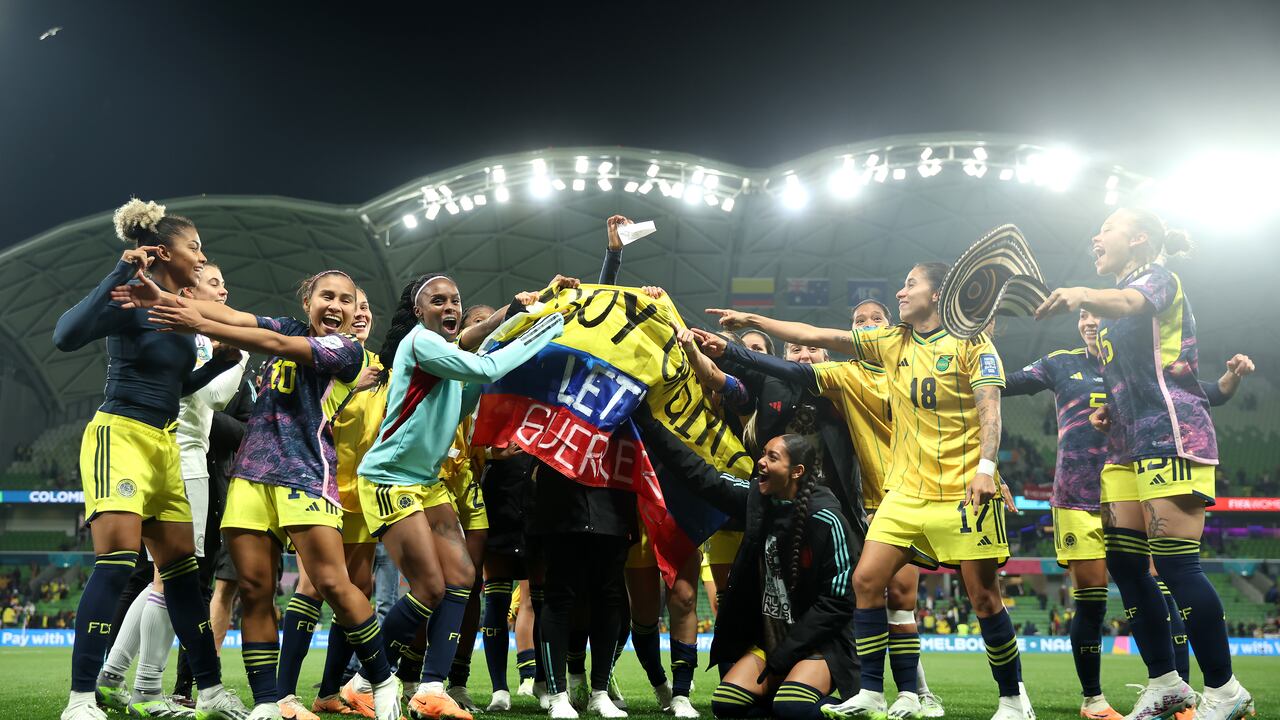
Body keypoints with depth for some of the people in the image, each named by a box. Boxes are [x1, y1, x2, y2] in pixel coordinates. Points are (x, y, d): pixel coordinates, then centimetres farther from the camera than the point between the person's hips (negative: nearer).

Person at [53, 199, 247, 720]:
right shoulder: (135, 301, -11)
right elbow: (66, 336, -28)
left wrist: (222, 361, 12)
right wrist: (121, 275, -28)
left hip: (163, 444, 8)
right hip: (120, 436, -8)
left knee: (182, 566, 9)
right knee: (117, 560, -19)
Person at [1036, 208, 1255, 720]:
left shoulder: (1158, 278, -4)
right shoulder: (1116, 304, 22)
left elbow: (1126, 304, -31)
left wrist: (1081, 295, -52)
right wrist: (1109, 406, 12)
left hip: (1171, 436, -9)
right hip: (1128, 444, 9)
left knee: (1174, 561, -13)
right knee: (1123, 562, 4)